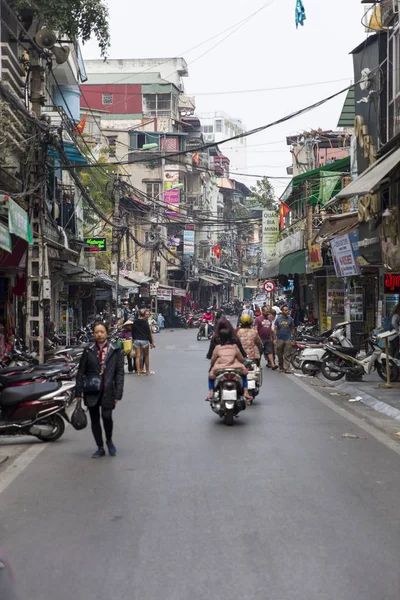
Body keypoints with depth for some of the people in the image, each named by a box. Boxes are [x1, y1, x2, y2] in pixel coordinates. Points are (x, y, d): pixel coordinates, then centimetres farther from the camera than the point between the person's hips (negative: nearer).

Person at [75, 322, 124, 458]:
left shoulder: (115, 351, 1)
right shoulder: (88, 351, 4)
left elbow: (120, 372, 1)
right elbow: (81, 371, 7)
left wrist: (118, 393, -5)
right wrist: (79, 391, 1)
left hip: (108, 390, -2)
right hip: (91, 391, 2)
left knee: (107, 416, -13)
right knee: (94, 420, 7)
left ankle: (109, 441, 16)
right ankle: (100, 448, 22)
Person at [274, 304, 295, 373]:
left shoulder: (290, 319, 6)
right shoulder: (278, 319, 4)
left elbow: (292, 329, 9)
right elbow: (275, 329, 5)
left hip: (288, 339, 0)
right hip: (280, 339, 0)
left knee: (287, 355, -4)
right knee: (280, 355, 6)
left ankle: (287, 368, -5)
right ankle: (281, 367, 18)